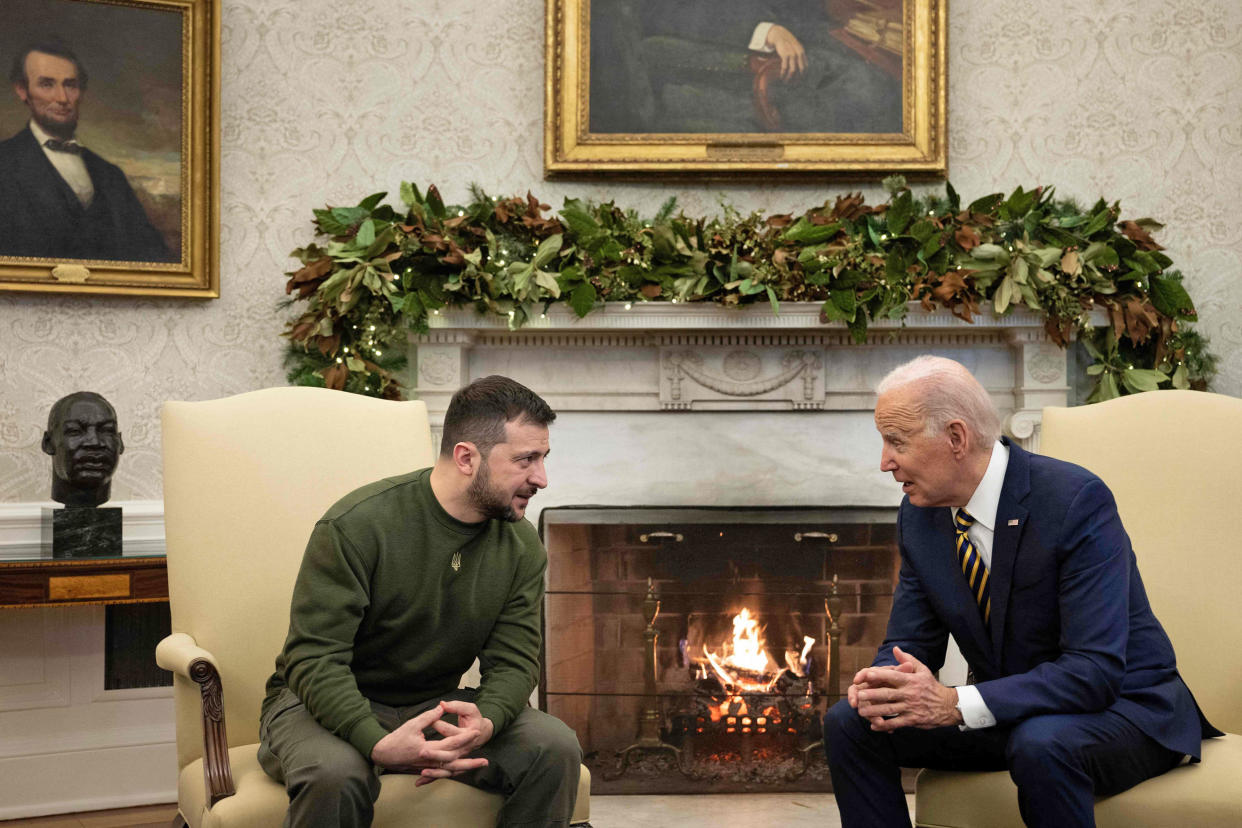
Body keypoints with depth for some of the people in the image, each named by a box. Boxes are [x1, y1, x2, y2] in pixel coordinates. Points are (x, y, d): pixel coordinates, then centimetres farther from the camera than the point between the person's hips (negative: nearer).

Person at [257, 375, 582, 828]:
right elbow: (314, 657, -23)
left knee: (556, 748, -18)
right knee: (335, 773, -39)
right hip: (330, 705, -4)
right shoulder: (356, 526, -21)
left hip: (436, 706, 5)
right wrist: (378, 743, -40)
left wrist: (486, 722, -28)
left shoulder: (522, 548, -3)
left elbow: (513, 659, -3)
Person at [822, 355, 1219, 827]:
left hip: (1121, 705, -6)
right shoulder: (919, 515, -3)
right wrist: (882, 682, -22)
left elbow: (1095, 669, -29)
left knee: (1040, 745, -39)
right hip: (1009, 711, 6)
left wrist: (957, 704, -35)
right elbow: (909, 642, 3)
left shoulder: (1075, 501, -24)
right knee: (848, 722, -11)